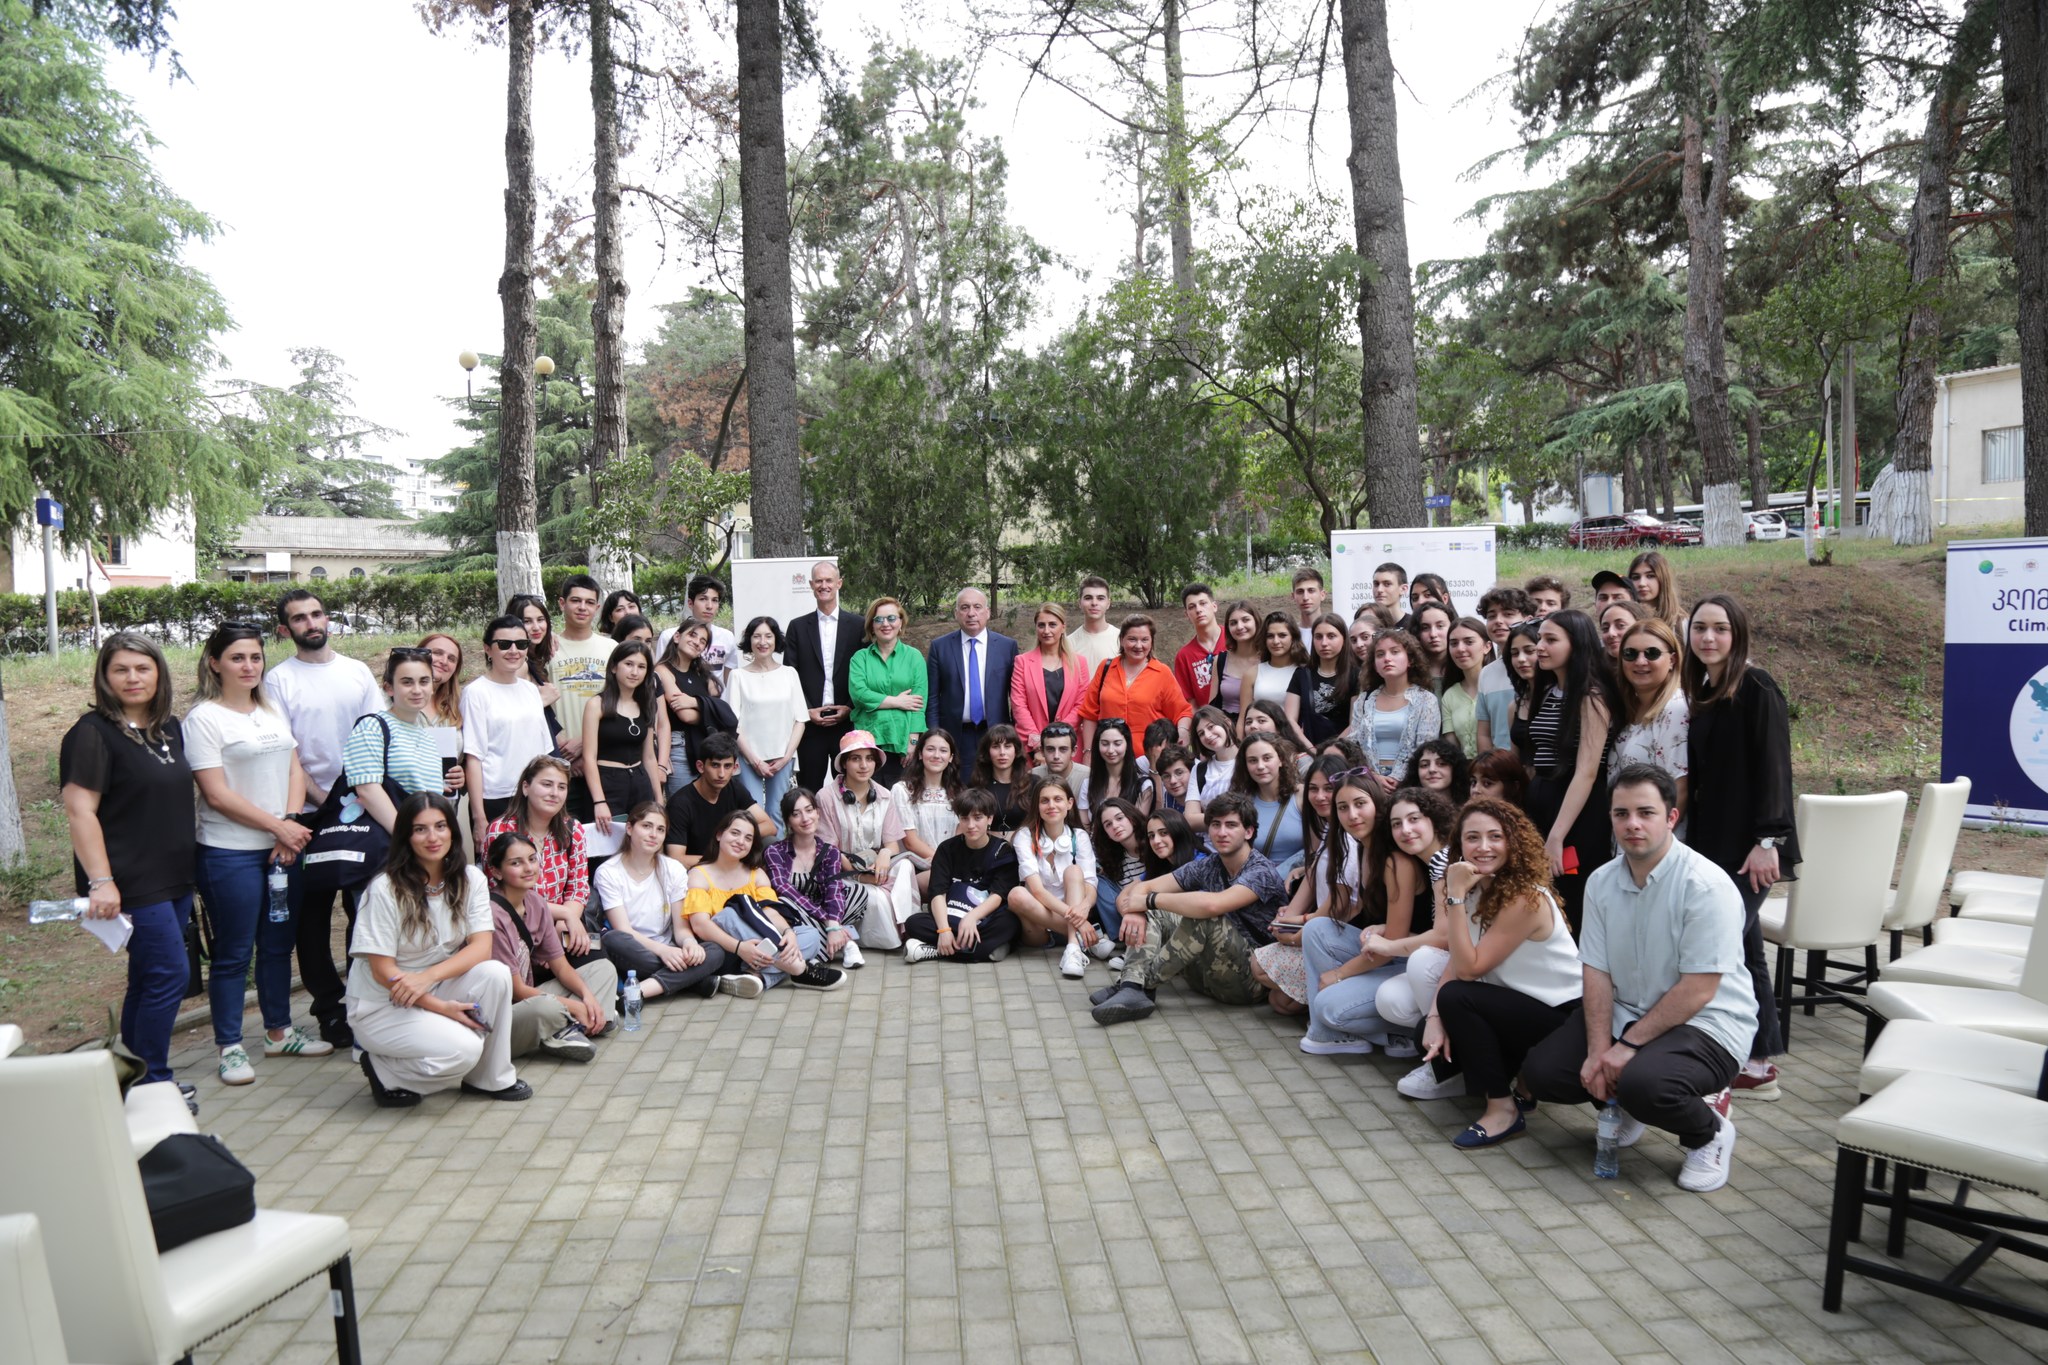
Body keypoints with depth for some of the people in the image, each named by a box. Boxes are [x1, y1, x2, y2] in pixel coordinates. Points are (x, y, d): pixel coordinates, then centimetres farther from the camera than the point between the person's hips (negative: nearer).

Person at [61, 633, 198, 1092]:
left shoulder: (170, 729, 12)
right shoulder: (93, 734, -11)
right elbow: (80, 811, -16)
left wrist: (195, 862, 20)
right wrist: (100, 882, -22)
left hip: (175, 878, 8)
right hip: (132, 884, -8)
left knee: (149, 978, 14)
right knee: (170, 973, -9)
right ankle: (153, 1085, 4)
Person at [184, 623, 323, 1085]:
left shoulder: (272, 712, 11)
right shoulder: (204, 718, -8)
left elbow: (295, 771, 9)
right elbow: (217, 794, -13)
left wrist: (291, 826, -6)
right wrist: (278, 826, -13)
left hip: (283, 848, 6)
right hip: (230, 853, -6)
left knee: (278, 944, 15)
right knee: (234, 953, 3)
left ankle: (279, 1031, 28)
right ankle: (229, 1047, 14)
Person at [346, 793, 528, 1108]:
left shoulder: (471, 879, -3)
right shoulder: (385, 889, -17)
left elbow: (481, 947, -12)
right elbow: (383, 971, -16)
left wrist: (427, 976, -29)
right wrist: (441, 1007, -23)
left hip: (438, 988, 5)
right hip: (381, 1006, -5)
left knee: (496, 974, -25)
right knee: (461, 1049, -29)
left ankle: (491, 1079, -6)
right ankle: (383, 1071, 2)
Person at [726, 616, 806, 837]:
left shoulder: (789, 674, 8)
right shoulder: (738, 676, 2)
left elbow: (800, 719, 6)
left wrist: (786, 756, -4)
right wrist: (755, 760, -6)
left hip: (782, 759, 2)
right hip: (750, 757, -2)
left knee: (777, 817, 3)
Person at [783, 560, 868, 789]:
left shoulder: (858, 625, 5)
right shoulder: (798, 627, 8)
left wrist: (850, 708, -6)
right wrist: (807, 711, -5)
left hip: (848, 722, -1)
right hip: (810, 723, 1)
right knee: (811, 790, 4)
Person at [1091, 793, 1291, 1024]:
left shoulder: (1262, 873, -16)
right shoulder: (1207, 867, 6)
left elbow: (1212, 904, -35)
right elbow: (1143, 887, 2)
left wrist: (1150, 899, -23)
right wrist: (1135, 911, -23)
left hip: (1252, 979, -7)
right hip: (1210, 975, 7)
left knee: (1204, 917, -31)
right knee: (1150, 915, -2)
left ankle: (1143, 982, -19)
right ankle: (1131, 990, -26)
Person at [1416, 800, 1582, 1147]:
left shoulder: (1526, 898, -25)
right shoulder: (1476, 888, 0)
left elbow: (1469, 969, -27)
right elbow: (1457, 962, -4)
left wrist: (1456, 896, -30)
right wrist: (1434, 1018, -18)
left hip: (1560, 1014, -8)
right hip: (1517, 1003, 8)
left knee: (1456, 997, -25)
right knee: (1433, 1034, -8)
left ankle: (1504, 1111, -14)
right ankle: (1516, 1077, 12)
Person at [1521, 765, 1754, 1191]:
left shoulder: (1706, 886, -19)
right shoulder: (1601, 883, 1)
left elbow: (1697, 990, -20)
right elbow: (1597, 973, -1)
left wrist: (1628, 1045, -20)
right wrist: (1598, 1049, -13)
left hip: (1704, 1025, -6)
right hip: (1625, 1012, 6)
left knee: (1642, 1082, -35)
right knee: (1541, 1071, -10)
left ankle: (1710, 1134, 1)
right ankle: (1626, 1105, 19)